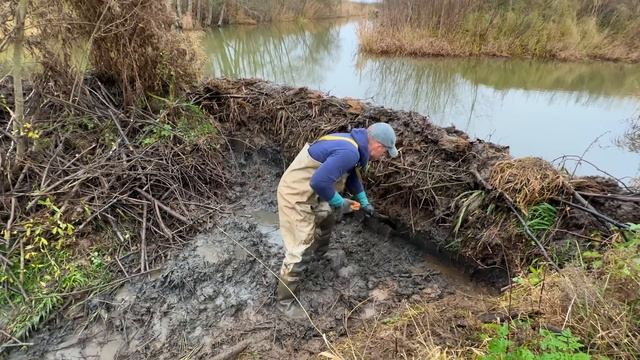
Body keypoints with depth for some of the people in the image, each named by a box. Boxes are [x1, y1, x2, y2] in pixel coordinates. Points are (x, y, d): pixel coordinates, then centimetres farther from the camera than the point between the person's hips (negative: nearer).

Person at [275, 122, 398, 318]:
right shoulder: (349, 152, -29)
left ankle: (320, 255, 58)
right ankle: (285, 300, 14)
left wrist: (364, 201, 24)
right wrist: (339, 203, -18)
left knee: (327, 217, 32)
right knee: (301, 250, -5)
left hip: (306, 191, 10)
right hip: (296, 197, -10)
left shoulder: (352, 142, 4)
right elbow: (319, 182, -35)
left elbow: (352, 174, 21)